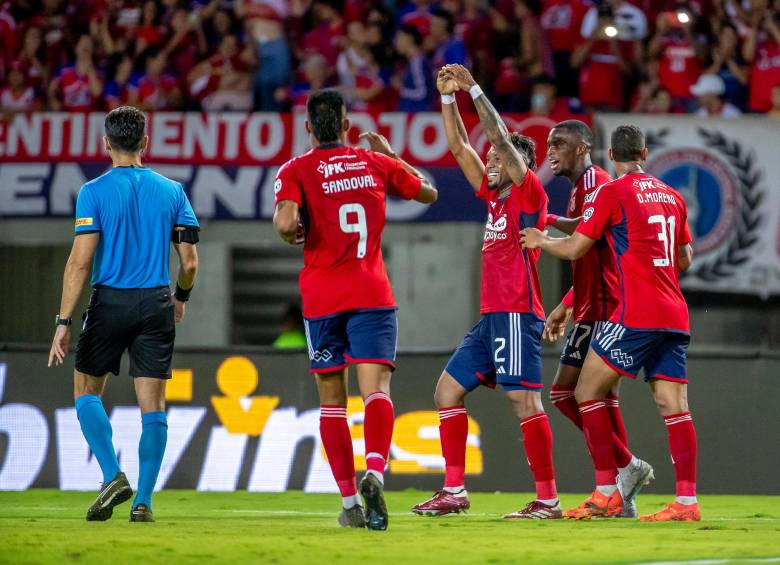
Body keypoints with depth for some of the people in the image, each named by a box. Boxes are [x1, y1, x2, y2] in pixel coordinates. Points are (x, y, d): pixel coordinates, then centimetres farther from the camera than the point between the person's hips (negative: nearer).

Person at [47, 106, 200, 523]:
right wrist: (181, 297, 25)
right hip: (156, 305, 2)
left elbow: (80, 262, -11)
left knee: (87, 391, 14)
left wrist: (63, 323, -9)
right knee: (153, 406, 4)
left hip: (110, 302, -2)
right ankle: (143, 501, 0)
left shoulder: (94, 192, -5)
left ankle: (113, 477, -3)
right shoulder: (172, 192, 5)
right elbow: (189, 262, 5)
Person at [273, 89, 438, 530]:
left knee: (333, 400, 9)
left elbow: (286, 222, -19)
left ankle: (350, 502, 6)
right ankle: (375, 472, -38)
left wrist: (294, 235, 4)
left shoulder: (296, 171, -1)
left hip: (323, 298, -1)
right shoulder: (376, 163, 8)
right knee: (376, 389, -11)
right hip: (373, 293, 1)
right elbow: (428, 192, 24)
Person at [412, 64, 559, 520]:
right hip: (492, 316, 9)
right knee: (449, 389, 8)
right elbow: (460, 146, 21)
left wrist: (474, 89, -12)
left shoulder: (530, 192, -3)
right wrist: (448, 96, 15)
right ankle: (454, 490, 8)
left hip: (517, 314, -9)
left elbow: (502, 139, -13)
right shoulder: (495, 197, 18)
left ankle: (548, 500, -14)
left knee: (524, 399, -13)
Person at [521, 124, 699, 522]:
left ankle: (607, 493, -3)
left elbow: (574, 249, -2)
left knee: (588, 392, 3)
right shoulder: (672, 196, 15)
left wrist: (540, 240, 17)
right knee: (673, 405, 1)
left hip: (635, 314, -6)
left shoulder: (610, 193, -4)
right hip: (675, 315, 6)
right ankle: (687, 501, -8)